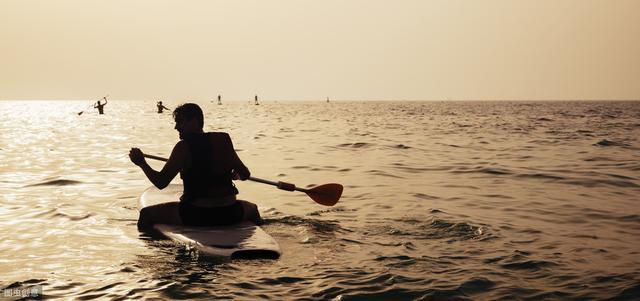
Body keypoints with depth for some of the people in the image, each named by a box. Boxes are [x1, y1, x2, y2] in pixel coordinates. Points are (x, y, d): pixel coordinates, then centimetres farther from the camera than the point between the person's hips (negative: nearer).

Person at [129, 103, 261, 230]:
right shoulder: (224, 141, 3)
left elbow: (161, 182, -10)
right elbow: (245, 175, 8)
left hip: (196, 216, -4)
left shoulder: (183, 147, -9)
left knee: (146, 213, 14)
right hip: (229, 214, 4)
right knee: (252, 208, 38)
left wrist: (142, 163, 5)